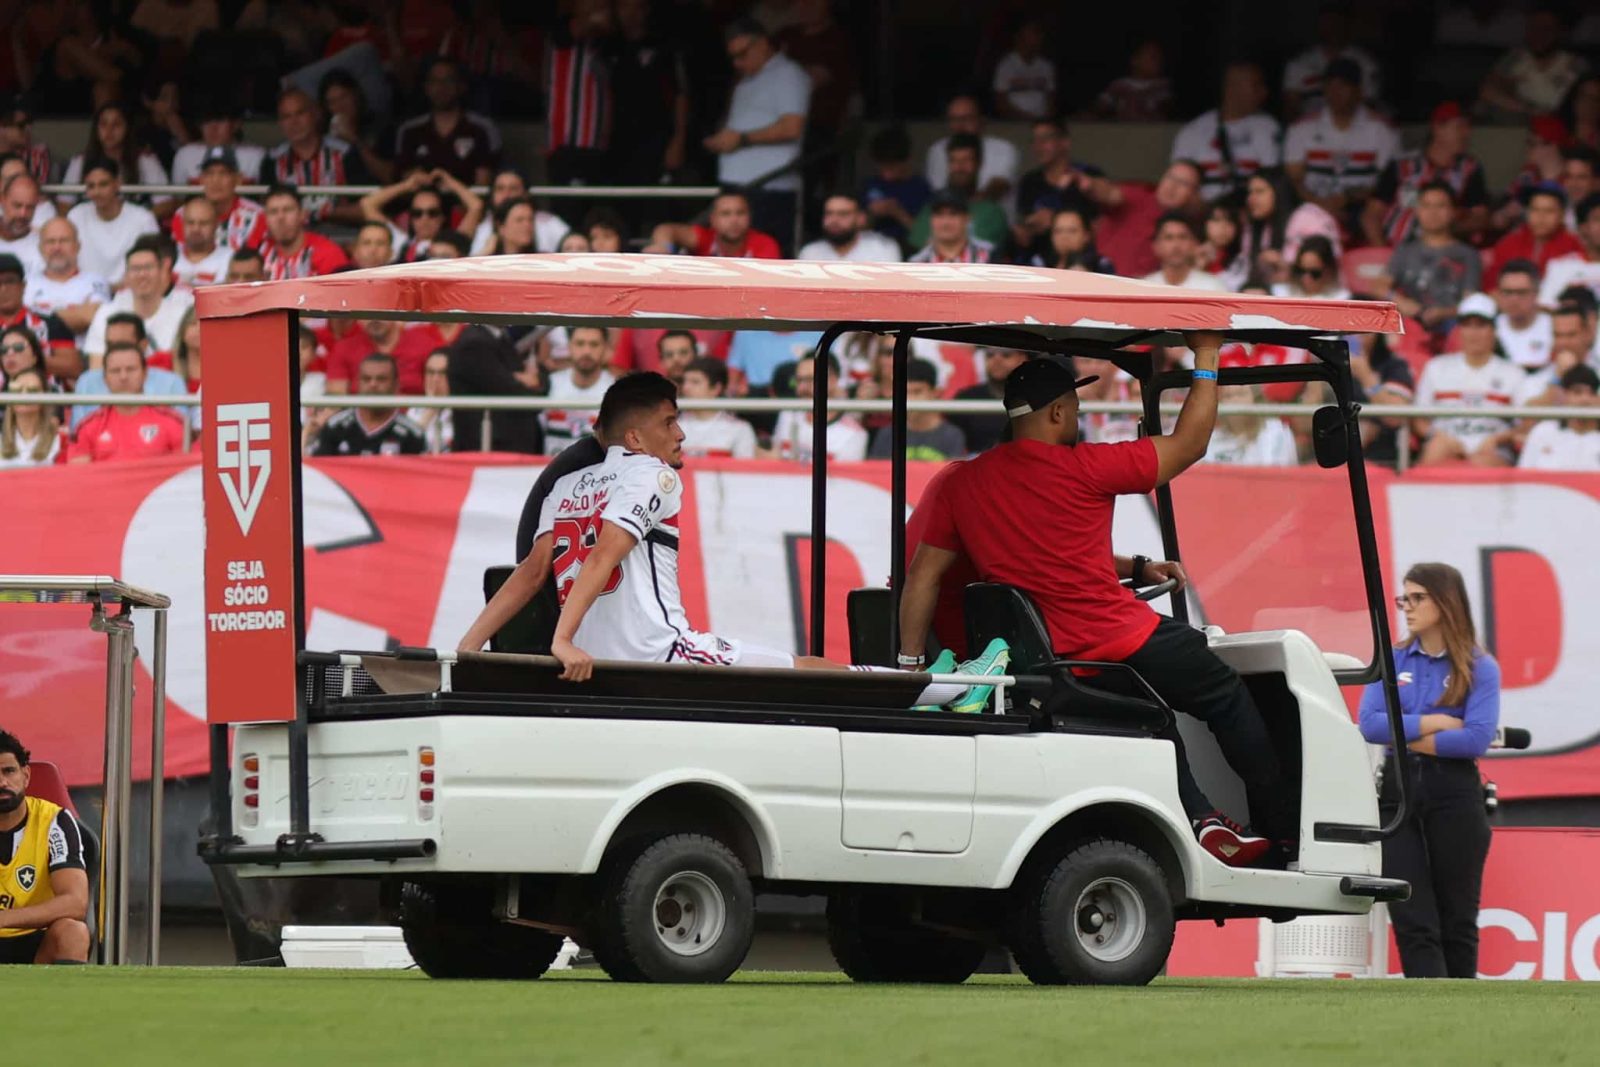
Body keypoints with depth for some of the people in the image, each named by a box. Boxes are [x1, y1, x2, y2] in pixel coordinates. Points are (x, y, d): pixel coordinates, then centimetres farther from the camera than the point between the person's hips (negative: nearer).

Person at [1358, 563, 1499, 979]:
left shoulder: (1479, 668, -1)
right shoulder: (1392, 661, 9)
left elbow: (1477, 739, -13)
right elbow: (1369, 725, -4)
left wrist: (1406, 737, -8)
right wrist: (1433, 723, -10)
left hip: (1454, 794, -3)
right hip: (1398, 793, 3)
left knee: (1456, 920, 5)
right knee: (1412, 920, -6)